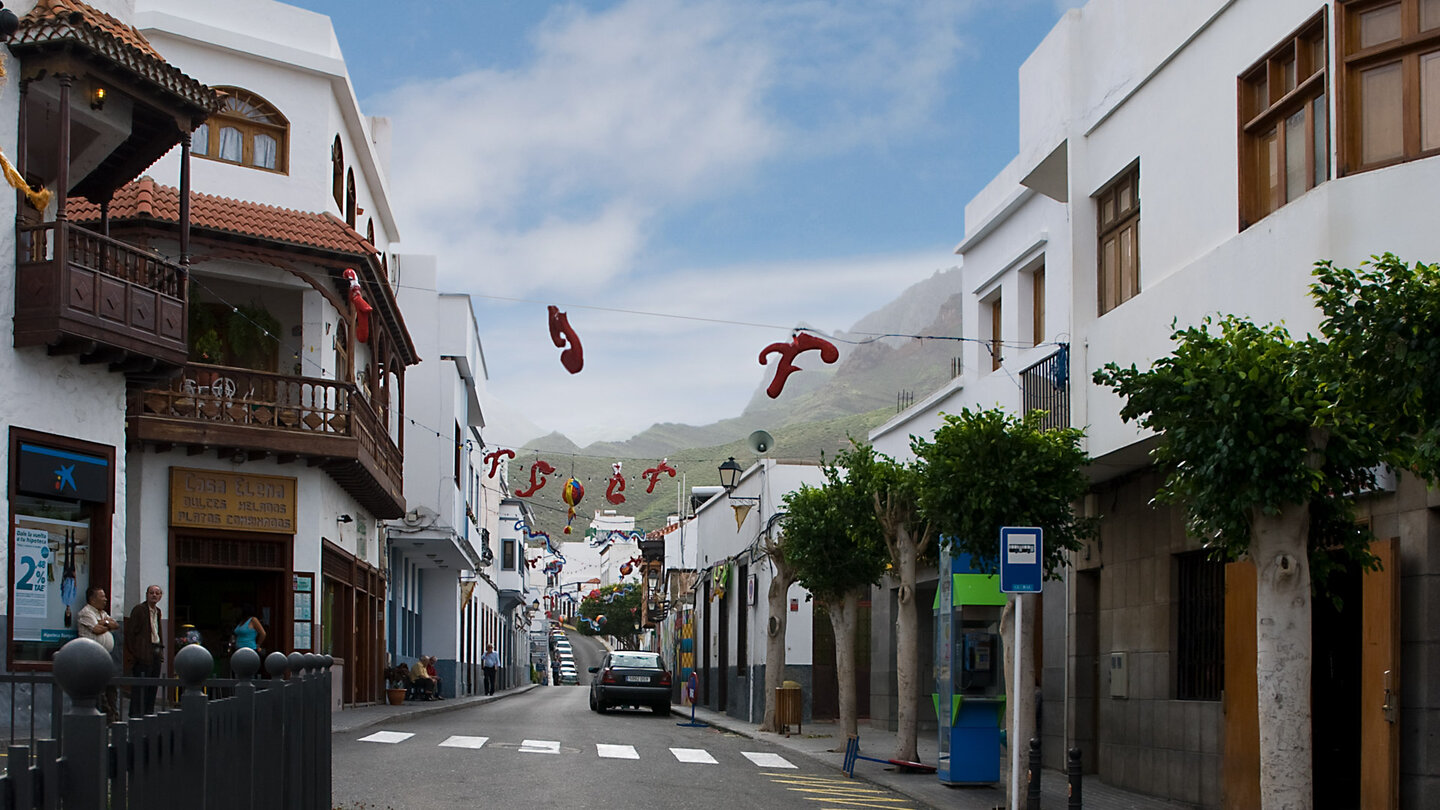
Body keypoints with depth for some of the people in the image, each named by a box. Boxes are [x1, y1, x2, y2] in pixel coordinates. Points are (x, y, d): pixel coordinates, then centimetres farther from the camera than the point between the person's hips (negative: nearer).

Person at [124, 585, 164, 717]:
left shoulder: (157, 611, 17)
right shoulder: (139, 610, -6)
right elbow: (130, 632, -10)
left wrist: (161, 651, 15)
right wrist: (133, 653, -15)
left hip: (156, 652, 8)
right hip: (144, 654, -8)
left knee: (152, 687, 10)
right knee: (140, 687, -7)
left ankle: (149, 714, 15)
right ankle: (137, 714, -5)